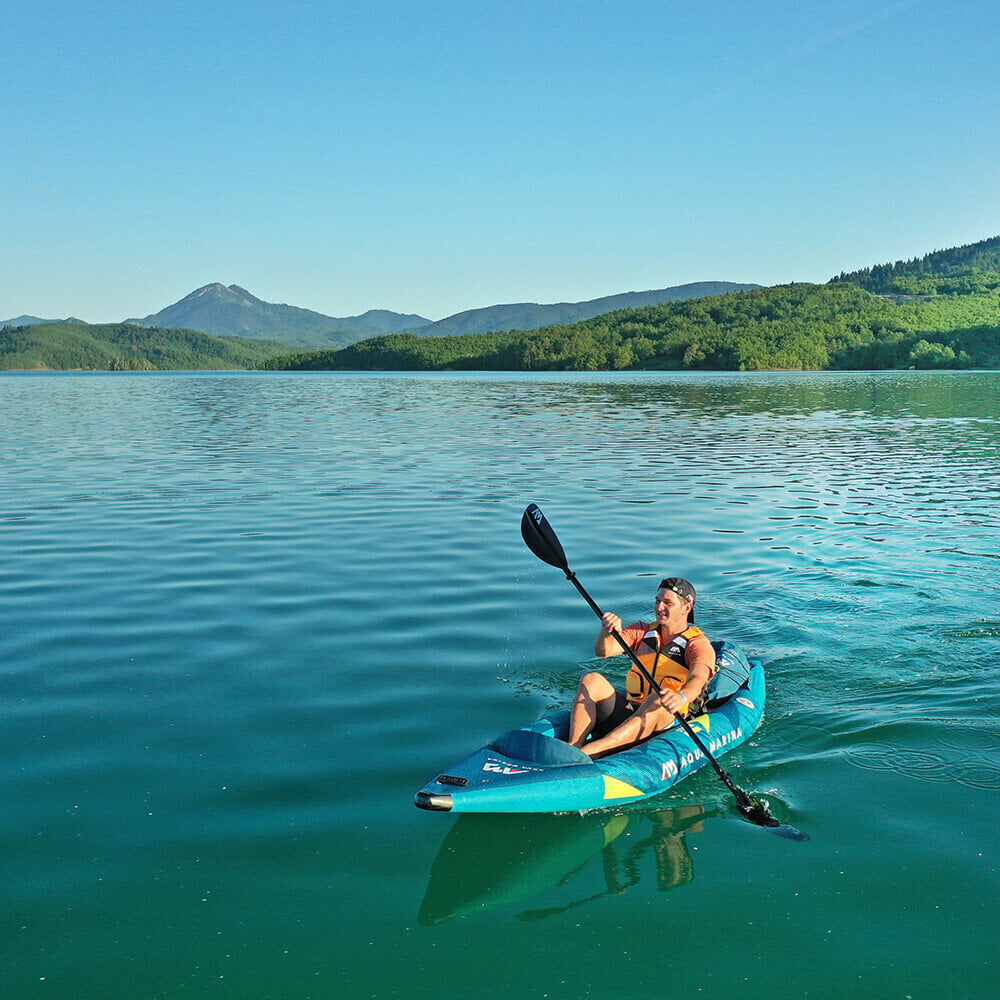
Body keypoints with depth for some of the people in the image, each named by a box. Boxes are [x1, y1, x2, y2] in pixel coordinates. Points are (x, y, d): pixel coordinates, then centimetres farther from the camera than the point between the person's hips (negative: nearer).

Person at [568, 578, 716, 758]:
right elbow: (604, 651, -2)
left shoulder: (698, 644, 1)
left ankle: (588, 751, -56)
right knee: (592, 680, -19)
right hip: (627, 712, 5)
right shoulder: (642, 631, 16)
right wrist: (608, 631, -26)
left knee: (656, 700, -38)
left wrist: (681, 697, -46)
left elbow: (697, 680, -22)